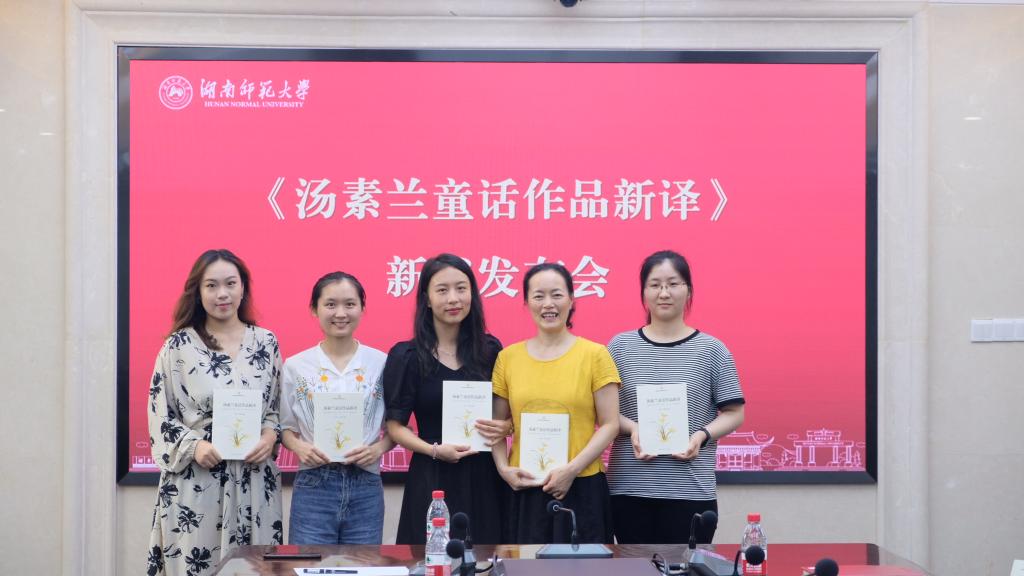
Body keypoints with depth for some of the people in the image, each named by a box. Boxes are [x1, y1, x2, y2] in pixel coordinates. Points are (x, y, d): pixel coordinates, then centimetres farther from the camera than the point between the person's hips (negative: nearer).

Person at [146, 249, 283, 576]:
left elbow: (280, 405, 13)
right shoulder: (178, 346, 1)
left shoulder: (266, 342, 7)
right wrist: (193, 447, -14)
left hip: (254, 482, 2)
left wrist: (270, 435, -6)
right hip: (194, 482, -2)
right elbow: (160, 416, 1)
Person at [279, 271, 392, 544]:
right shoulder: (295, 366, 4)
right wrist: (299, 447, -10)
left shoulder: (382, 363, 3)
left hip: (366, 489, 0)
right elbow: (285, 427, 10)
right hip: (313, 487, 0)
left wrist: (378, 449, -10)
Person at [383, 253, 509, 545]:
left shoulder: (490, 350, 6)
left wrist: (506, 427, -7)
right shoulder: (406, 356, -1)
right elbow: (396, 425, -2)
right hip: (432, 480, -2)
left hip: (484, 477, 2)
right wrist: (434, 450, -16)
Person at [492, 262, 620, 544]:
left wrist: (571, 470, -12)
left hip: (581, 489, -2)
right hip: (524, 490, 2)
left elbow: (609, 425, -3)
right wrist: (503, 468, -4)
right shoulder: (508, 357, 7)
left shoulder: (594, 354, -1)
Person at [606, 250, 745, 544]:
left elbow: (734, 413, 4)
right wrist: (632, 428, -12)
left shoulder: (711, 349, 3)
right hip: (629, 489, 1)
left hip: (691, 490, -1)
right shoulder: (620, 346, 6)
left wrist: (702, 435, -13)